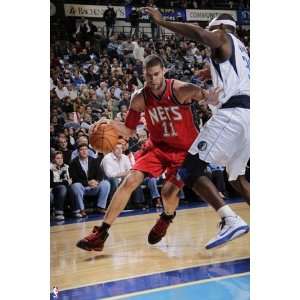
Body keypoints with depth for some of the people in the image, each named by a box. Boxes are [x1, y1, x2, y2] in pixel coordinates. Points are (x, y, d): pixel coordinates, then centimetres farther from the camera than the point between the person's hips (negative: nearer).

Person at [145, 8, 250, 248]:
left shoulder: (223, 38, 7)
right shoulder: (242, 49, 32)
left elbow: (199, 33, -15)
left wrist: (162, 22, -10)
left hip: (232, 112, -9)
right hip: (247, 112, 9)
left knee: (191, 170, -10)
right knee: (236, 175, 24)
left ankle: (231, 221, -21)